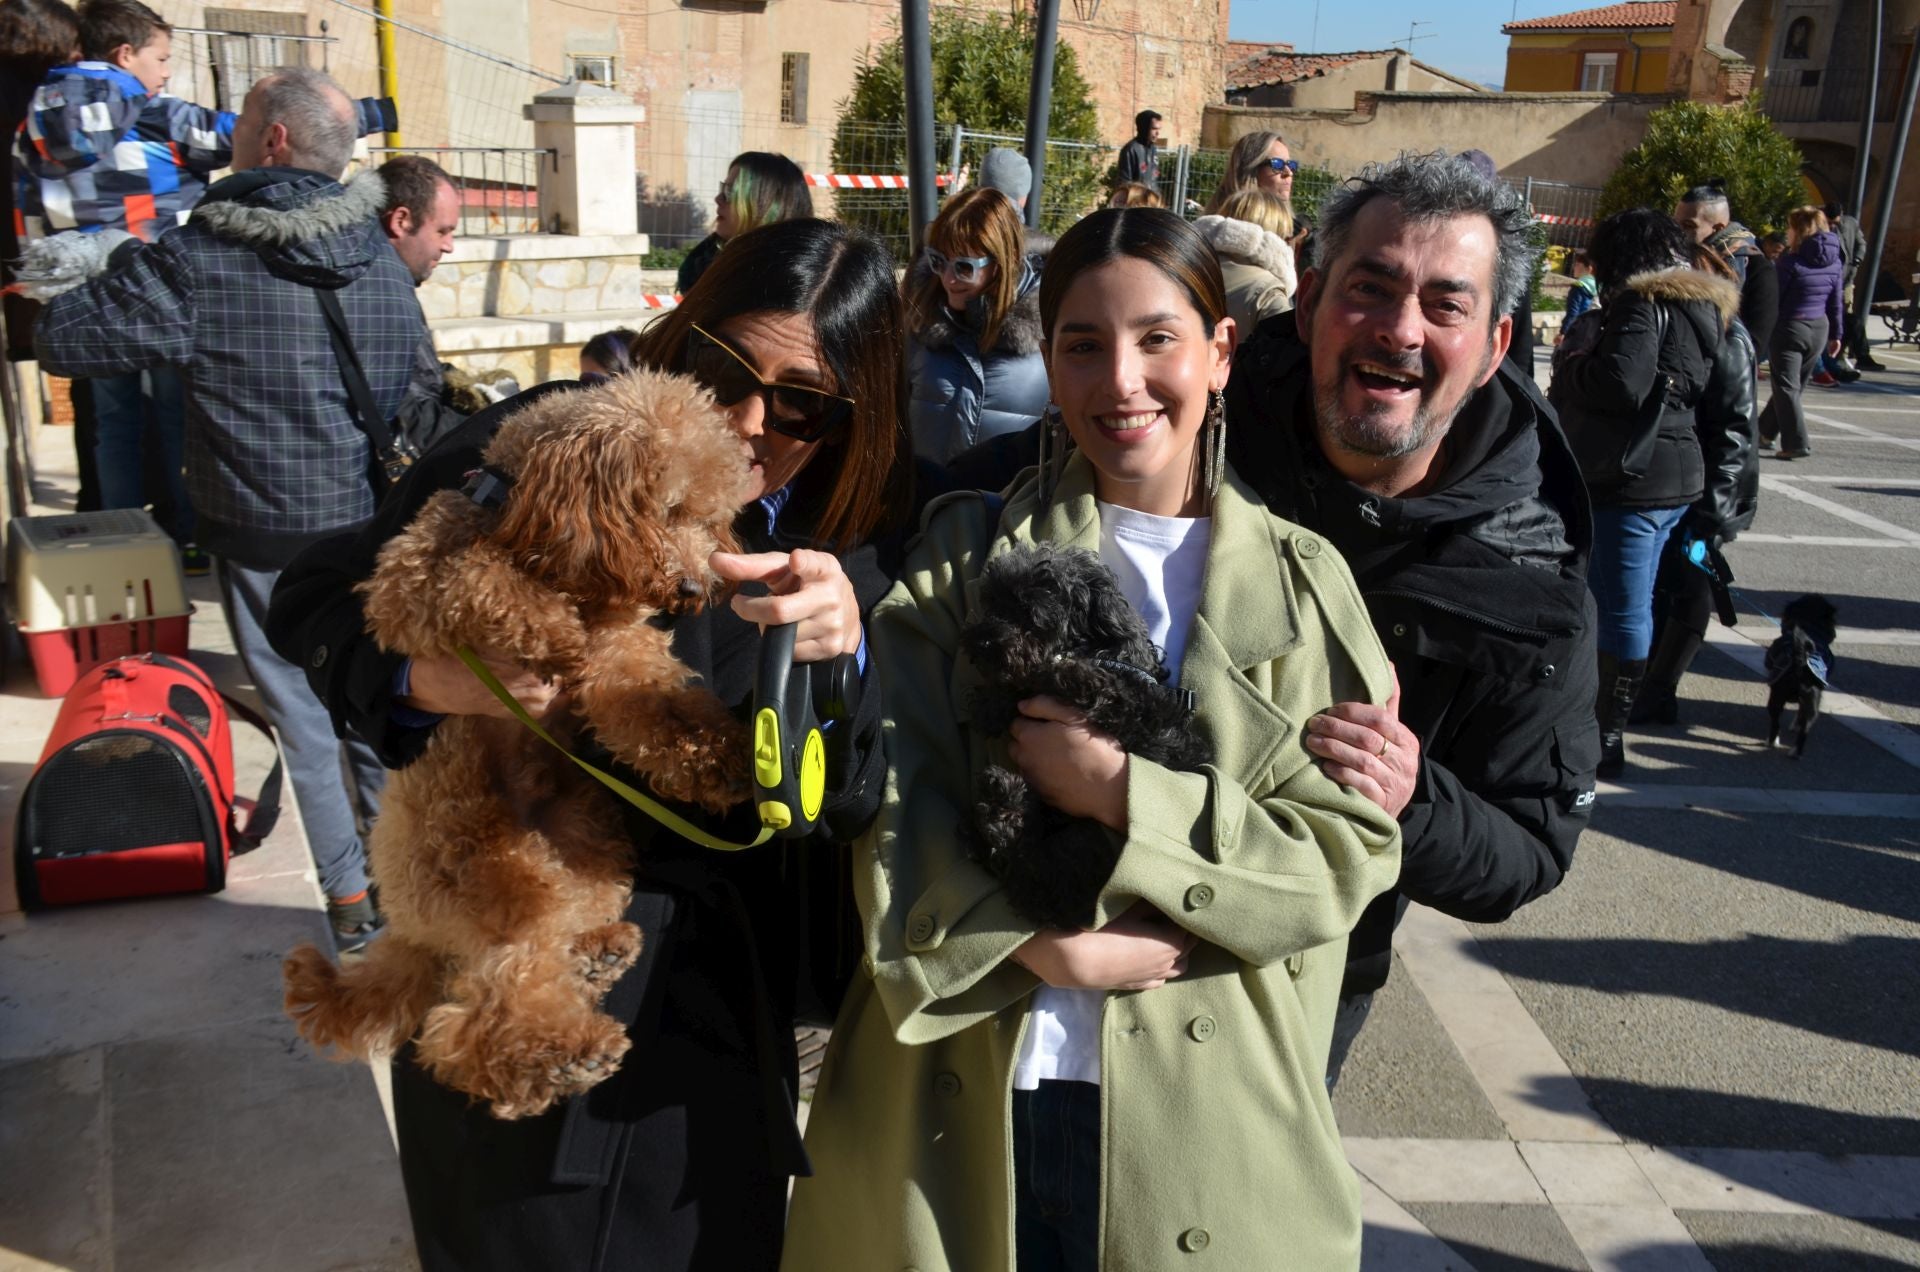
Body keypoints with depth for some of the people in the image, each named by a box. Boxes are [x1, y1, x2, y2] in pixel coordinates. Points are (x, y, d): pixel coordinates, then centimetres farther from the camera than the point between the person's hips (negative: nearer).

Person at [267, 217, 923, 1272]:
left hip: (725, 1020, 3)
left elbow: (853, 807, -12)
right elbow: (314, 604, -5)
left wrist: (843, 657, -32)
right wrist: (423, 678, -26)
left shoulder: (855, 543, -6)